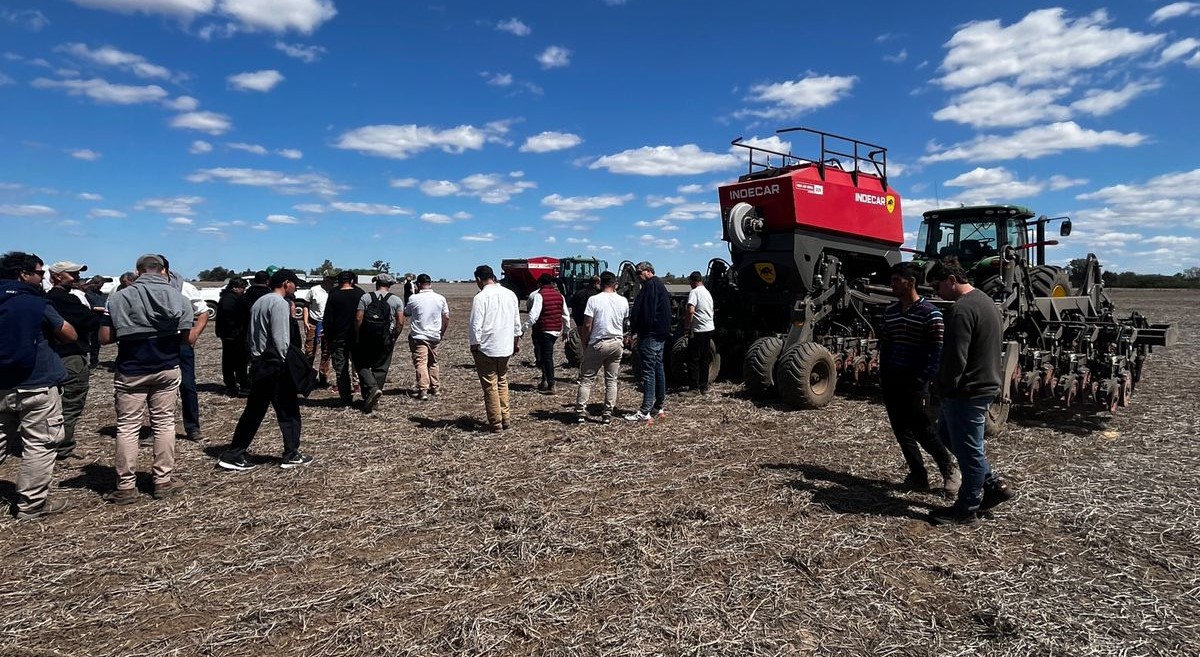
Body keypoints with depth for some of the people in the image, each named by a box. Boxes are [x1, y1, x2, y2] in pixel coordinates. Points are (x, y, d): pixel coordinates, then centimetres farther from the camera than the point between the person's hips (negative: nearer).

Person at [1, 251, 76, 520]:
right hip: (36, 386, -7)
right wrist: (48, 326, 11)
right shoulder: (35, 304, -11)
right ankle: (31, 504, 6)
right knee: (39, 446, 1)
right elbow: (71, 336, -4)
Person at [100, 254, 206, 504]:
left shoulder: (119, 297, -5)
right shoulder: (177, 297, -3)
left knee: (127, 427, 5)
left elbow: (105, 338, -6)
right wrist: (202, 322, 13)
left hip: (130, 372, -1)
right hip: (167, 370, 1)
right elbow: (188, 339, -5)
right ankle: (163, 481, 15)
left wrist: (129, 330, 12)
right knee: (164, 423, 10)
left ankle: (126, 486, 8)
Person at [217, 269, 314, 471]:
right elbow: (280, 338, -19)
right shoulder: (280, 303, -12)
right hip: (275, 366, -9)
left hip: (258, 364, 9)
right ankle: (292, 455, 8)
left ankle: (233, 455, 14)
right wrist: (288, 363, -13)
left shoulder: (259, 302, 16)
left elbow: (254, 334, 17)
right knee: (288, 411, 2)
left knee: (253, 411, 13)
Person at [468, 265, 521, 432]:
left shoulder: (480, 297, -15)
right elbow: (517, 322, 12)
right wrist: (517, 341, 22)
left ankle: (496, 423, 8)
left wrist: (474, 345, -3)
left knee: (490, 386, 3)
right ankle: (506, 419, 21)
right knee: (502, 382, 19)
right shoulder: (510, 294, 4)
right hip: (506, 347, 6)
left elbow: (476, 326, -15)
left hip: (486, 348, -6)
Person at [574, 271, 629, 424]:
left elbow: (587, 325, -11)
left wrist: (584, 343, 1)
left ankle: (580, 412, 5)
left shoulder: (594, 299, -10)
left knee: (586, 379, 6)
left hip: (597, 344, -3)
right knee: (611, 380, 9)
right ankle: (608, 415, 10)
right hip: (617, 343, 4)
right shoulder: (623, 301, 2)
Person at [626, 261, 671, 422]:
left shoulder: (650, 285, -12)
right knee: (658, 368, 14)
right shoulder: (661, 285, 20)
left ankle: (645, 412, -11)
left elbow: (645, 312, -19)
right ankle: (658, 407, 22)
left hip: (650, 336, -11)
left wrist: (635, 330, -11)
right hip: (661, 335, 11)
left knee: (648, 371, -11)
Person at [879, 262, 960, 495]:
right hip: (892, 383, 6)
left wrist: (925, 380, -16)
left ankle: (949, 471, 21)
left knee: (925, 432, 0)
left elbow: (937, 351, -11)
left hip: (917, 383, -6)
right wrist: (883, 377, 8)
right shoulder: (890, 312, 10)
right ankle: (918, 475, 21)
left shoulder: (929, 313, -9)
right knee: (902, 432, 9)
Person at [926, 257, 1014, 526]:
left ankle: (967, 508, 16)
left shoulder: (962, 309, -21)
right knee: (947, 434, 23)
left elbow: (955, 358, -25)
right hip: (986, 383, 11)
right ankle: (993, 484, 27)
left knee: (968, 450, 2)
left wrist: (946, 388, -10)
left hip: (968, 391, -11)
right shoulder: (984, 300, 12)